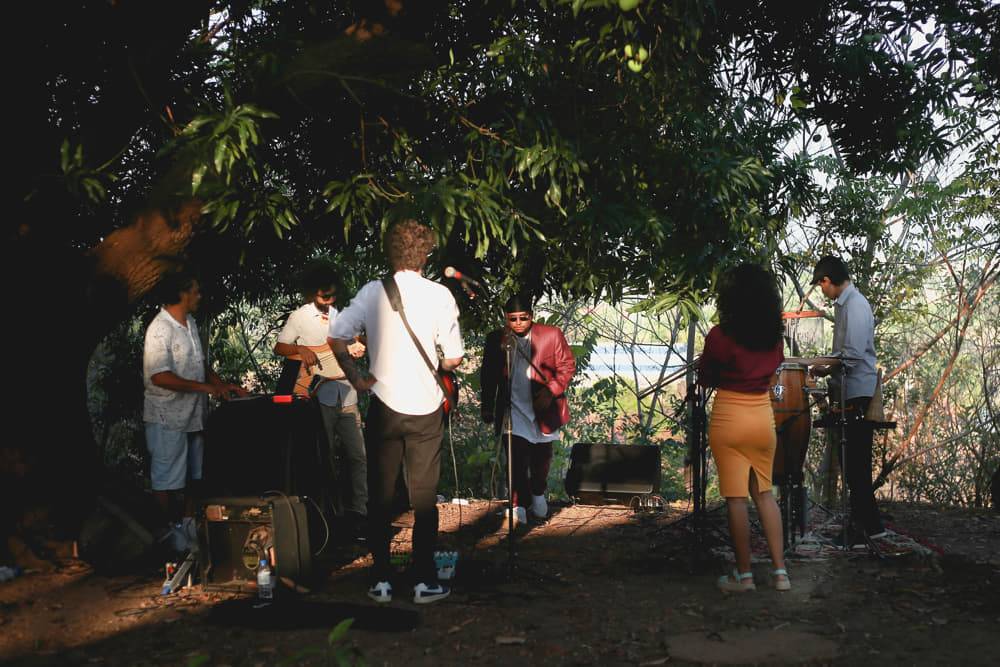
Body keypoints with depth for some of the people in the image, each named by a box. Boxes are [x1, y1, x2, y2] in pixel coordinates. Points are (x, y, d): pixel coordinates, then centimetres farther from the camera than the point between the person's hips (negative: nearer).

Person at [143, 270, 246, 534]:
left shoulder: (190, 323, 10)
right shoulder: (160, 329, -19)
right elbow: (159, 376, -26)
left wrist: (223, 384, 8)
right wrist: (206, 387, -23)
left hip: (193, 414, 9)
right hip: (168, 419, -9)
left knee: (194, 476, 16)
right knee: (167, 480, 1)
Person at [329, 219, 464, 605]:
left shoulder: (372, 292, -1)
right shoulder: (439, 295, -4)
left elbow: (336, 337, -8)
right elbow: (454, 358, -2)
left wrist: (356, 378, 2)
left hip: (383, 405, 1)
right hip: (425, 407, -1)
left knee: (380, 497, 10)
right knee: (424, 498, 8)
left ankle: (381, 580, 14)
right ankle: (424, 581, 11)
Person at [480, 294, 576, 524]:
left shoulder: (552, 335, -4)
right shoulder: (496, 339, 0)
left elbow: (567, 367, -2)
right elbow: (488, 375, 8)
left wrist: (551, 390, -16)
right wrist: (486, 406, 7)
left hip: (543, 410, 1)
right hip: (513, 411, -1)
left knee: (541, 456, 17)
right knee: (516, 460, -11)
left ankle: (538, 493, 40)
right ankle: (519, 506, -5)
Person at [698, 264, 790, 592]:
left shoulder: (720, 335, -13)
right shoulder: (774, 336, 1)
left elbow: (705, 378, -1)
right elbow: (773, 370, 11)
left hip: (729, 417, -5)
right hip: (763, 415, 5)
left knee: (735, 497, 2)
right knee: (764, 492, 16)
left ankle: (744, 575, 9)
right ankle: (780, 571, 15)